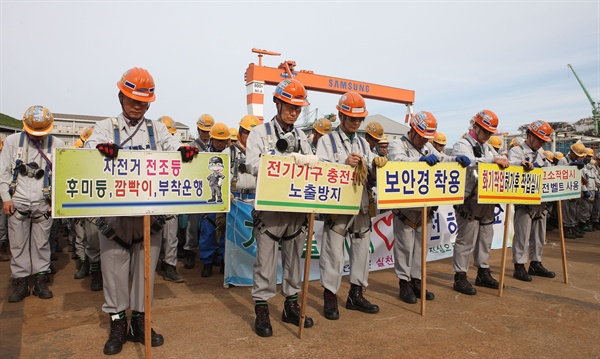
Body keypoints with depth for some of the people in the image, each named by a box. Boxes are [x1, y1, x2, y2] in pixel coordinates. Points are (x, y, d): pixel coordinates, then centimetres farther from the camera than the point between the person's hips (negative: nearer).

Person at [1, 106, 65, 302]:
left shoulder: (57, 144, 1)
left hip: (43, 203, -1)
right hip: (17, 202, 1)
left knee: (42, 243, 6)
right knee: (18, 244, 6)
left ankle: (40, 281, 16)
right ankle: (21, 283, 16)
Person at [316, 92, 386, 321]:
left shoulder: (363, 143, 17)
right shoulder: (327, 141, 1)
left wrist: (376, 162, -7)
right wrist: (345, 164, -21)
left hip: (362, 205, 6)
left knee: (361, 249, 11)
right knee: (334, 252, 0)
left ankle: (356, 295, 27)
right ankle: (330, 297, 15)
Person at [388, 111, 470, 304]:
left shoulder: (428, 147, 18)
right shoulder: (397, 144, -5)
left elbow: (443, 159, 17)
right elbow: (398, 160, -24)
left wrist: (458, 159, -3)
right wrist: (421, 159, -36)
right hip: (405, 206, -7)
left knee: (420, 244, 13)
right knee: (405, 245, 1)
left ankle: (416, 281, 24)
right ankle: (405, 283, 13)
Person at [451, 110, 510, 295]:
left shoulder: (487, 147, 20)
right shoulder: (462, 145, -7)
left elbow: (501, 163, 23)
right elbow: (469, 162, -27)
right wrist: (493, 160, -28)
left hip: (486, 200, 9)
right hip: (469, 201, -9)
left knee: (485, 238, 16)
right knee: (466, 240, -4)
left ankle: (483, 273, 30)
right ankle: (460, 277, 6)